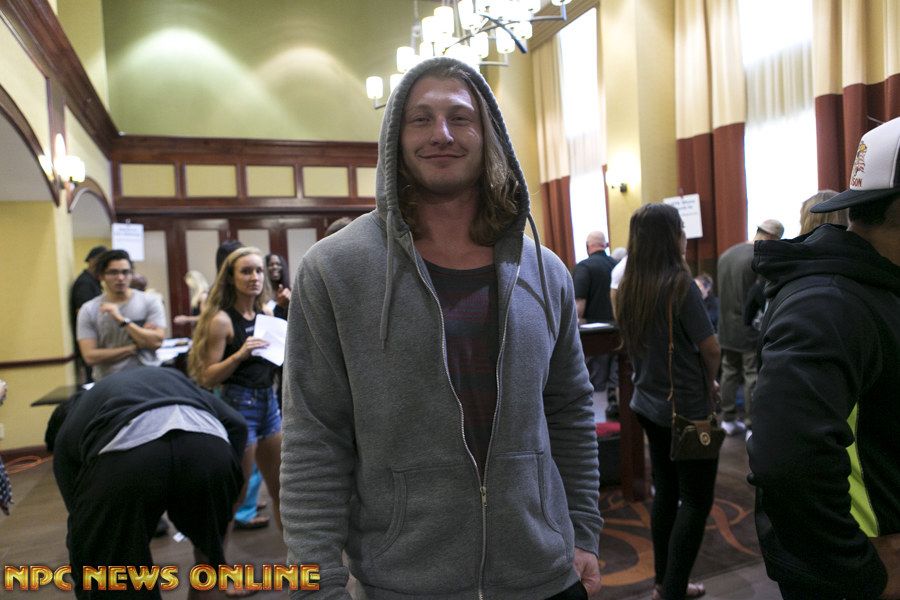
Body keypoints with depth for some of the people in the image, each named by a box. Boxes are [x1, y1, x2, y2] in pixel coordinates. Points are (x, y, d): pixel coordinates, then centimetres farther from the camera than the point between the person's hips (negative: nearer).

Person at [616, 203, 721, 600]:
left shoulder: (628, 288, 2)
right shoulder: (679, 284, -18)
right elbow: (710, 348, -16)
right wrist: (708, 387, 5)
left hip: (649, 404, 7)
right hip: (687, 407, -7)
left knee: (666, 492, 17)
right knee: (696, 500, 5)